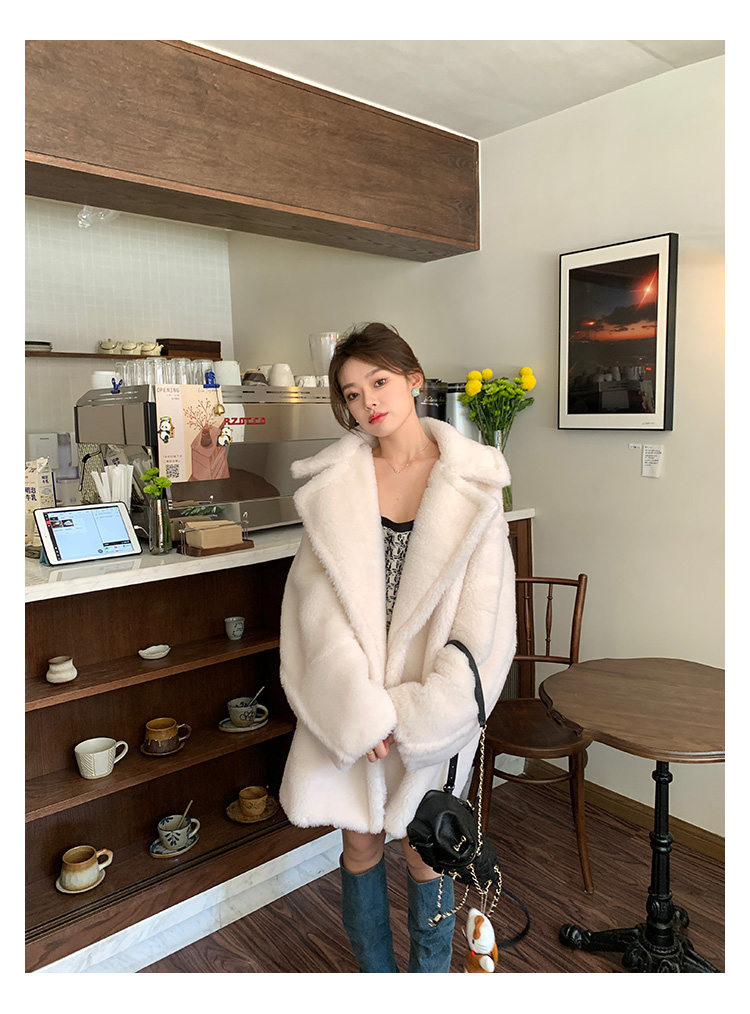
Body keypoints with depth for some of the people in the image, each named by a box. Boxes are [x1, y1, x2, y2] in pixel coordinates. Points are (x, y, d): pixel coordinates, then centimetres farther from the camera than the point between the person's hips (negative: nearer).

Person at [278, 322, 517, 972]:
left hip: (434, 703, -1)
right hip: (350, 705, 2)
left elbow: (482, 618, -9)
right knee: (361, 845, 16)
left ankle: (432, 975, 40)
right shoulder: (334, 483, -3)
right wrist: (363, 712, -14)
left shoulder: (472, 485, -7)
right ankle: (375, 972, 41)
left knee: (424, 850, 13)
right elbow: (320, 604, -6)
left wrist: (415, 715, -13)